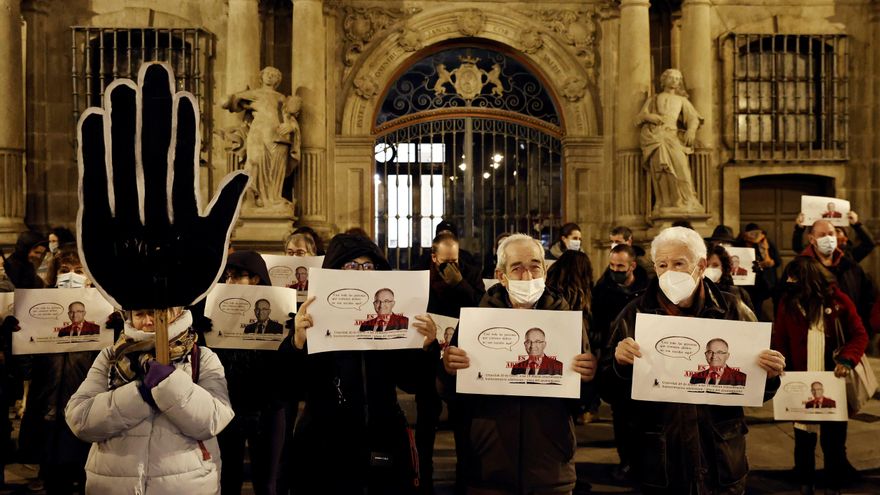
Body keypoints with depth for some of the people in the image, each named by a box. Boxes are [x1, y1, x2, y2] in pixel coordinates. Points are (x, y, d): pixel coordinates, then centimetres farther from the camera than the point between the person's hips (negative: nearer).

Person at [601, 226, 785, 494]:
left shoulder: (733, 311, 1)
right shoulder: (636, 314, -2)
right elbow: (609, 390, -3)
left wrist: (770, 374, -13)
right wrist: (619, 363, -22)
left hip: (721, 460, 1)